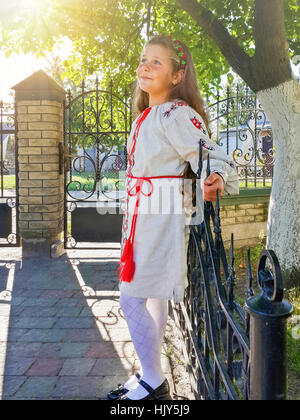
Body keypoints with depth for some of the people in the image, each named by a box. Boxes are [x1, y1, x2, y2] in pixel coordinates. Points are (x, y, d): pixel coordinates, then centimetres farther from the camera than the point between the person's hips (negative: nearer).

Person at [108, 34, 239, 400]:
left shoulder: (177, 114, -14)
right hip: (143, 218, 9)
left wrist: (217, 180, -40)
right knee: (152, 295, 16)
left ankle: (153, 384, 12)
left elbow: (213, 157, -19)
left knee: (131, 299, -6)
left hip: (161, 218, -9)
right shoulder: (145, 116, 14)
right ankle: (150, 375, 31)